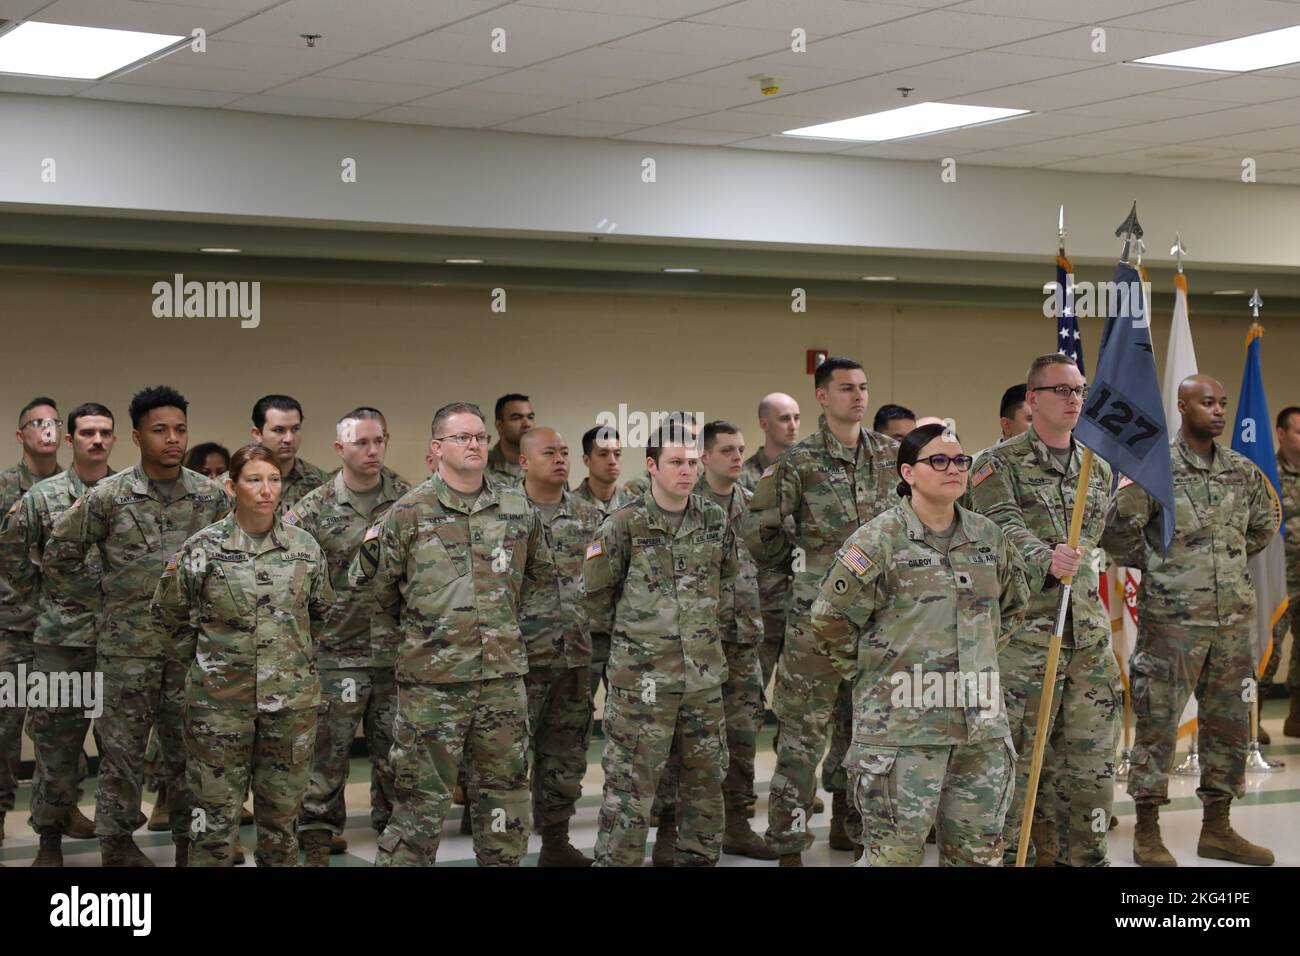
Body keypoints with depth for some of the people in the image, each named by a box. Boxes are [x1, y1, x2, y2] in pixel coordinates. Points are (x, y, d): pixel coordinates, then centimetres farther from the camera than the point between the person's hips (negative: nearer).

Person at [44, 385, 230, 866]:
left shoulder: (212, 496, 3)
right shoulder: (107, 496, -4)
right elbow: (60, 557, 3)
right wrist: (87, 619, 2)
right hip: (126, 648, -2)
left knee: (189, 749, 9)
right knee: (122, 749, 4)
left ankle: (190, 840, 20)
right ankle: (117, 841, 15)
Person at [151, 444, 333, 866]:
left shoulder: (305, 546, 2)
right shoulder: (203, 547, -5)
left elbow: (322, 611, 16)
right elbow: (167, 611, 5)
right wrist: (204, 656, 4)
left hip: (291, 698, 2)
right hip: (220, 700, -2)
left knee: (280, 813, 10)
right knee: (216, 815, 2)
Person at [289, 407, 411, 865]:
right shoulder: (314, 509, -2)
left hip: (398, 649, 2)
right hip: (337, 651, -2)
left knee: (395, 748, 9)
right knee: (327, 749, 3)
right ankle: (317, 836, 13)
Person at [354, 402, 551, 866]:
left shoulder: (518, 508, 5)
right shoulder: (409, 513, -6)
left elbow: (538, 573, 21)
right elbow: (375, 585, 2)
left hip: (504, 676, 4)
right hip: (432, 678, -4)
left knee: (506, 793, 11)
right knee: (421, 798, 1)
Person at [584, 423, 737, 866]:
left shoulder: (716, 521, 5)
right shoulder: (625, 524, -9)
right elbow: (595, 589, -1)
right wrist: (626, 631, 7)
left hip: (705, 675, 5)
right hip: (643, 676, -5)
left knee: (705, 778, 13)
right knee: (630, 783, -2)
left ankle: (698, 857, 26)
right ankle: (616, 859, 6)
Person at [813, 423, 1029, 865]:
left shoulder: (989, 536, 9)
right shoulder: (879, 539, -8)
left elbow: (1015, 604, 25)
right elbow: (831, 617, -6)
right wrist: (870, 674, 0)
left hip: (982, 724, 5)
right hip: (902, 725, -5)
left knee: (980, 853, 10)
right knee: (895, 852, -4)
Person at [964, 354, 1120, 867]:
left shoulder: (1098, 469, 16)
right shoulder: (1000, 463, -3)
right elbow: (1004, 528, -19)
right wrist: (1045, 560, -35)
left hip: (1090, 634, 6)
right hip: (1025, 633, -6)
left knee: (1092, 758, 9)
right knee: (1014, 756, -3)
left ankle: (1085, 854, 20)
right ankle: (1006, 853, 5)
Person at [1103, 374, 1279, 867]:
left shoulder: (1243, 471, 7)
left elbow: (1266, 521, 24)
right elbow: (1116, 531, -7)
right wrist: (1154, 565, -1)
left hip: (1234, 617, 6)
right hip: (1171, 618, -5)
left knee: (1228, 723, 10)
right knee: (1157, 723, -1)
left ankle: (1217, 829, 21)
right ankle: (1147, 832, 8)